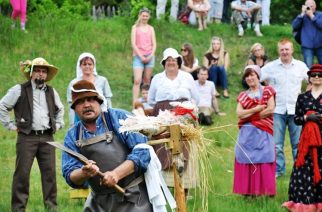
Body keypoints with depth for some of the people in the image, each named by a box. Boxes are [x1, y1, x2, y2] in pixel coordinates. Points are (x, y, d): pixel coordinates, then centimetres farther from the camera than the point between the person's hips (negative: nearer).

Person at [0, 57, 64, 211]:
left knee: (50, 173, 1)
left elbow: (60, 109, 35)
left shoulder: (51, 92, 16)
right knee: (22, 174, -6)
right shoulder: (19, 90, 1)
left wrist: (58, 124, 22)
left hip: (47, 138, 4)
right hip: (27, 137, -4)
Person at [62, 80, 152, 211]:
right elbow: (70, 175, 1)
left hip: (133, 197, -4)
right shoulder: (72, 136, 7)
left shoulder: (118, 118, -2)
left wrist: (116, 174, -22)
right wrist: (84, 173, -23)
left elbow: (142, 150, -10)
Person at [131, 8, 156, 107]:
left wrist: (151, 55, -6)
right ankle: (135, 104, -21)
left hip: (149, 57, 3)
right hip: (138, 56, -3)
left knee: (147, 81, 6)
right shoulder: (135, 27, 6)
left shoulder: (151, 28, 14)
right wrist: (141, 56, -9)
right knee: (137, 81, -14)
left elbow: (154, 44, 9)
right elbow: (133, 43, -1)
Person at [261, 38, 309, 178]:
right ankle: (278, 169, 12)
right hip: (277, 110, 0)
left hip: (296, 110, 0)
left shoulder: (301, 66, 4)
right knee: (276, 143, 1)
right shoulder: (270, 67, 1)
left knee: (298, 142, 3)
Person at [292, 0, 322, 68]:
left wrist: (311, 15, -15)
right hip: (307, 46, 0)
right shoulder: (302, 16, 7)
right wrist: (302, 14, -12)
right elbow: (294, 26, -7)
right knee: (308, 67, -9)